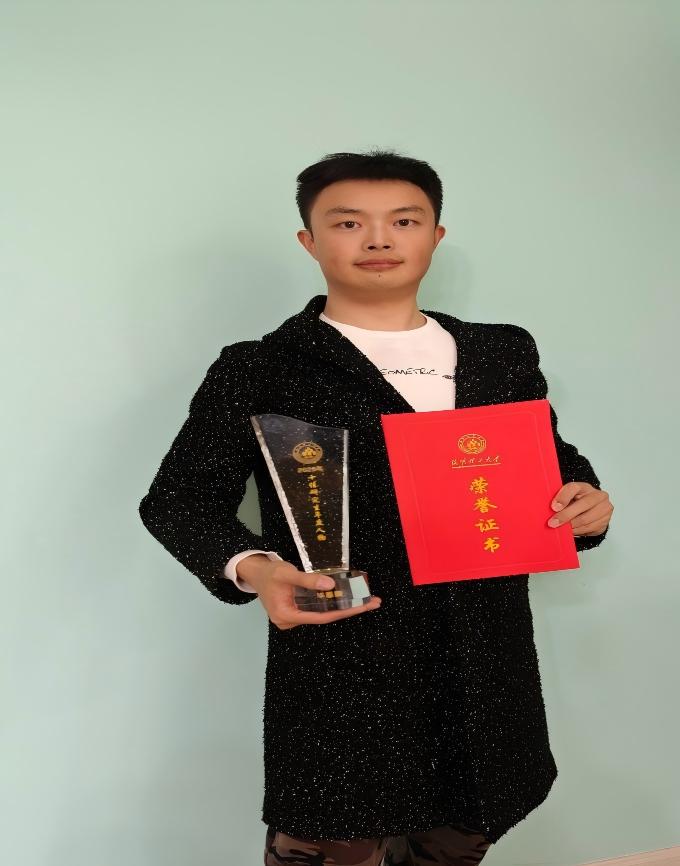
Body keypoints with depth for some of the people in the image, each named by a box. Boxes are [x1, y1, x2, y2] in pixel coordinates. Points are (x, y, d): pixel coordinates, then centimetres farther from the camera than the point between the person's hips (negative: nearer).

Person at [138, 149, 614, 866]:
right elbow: (179, 498, -2)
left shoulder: (504, 354, 10)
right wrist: (252, 566, -21)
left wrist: (585, 501, -2)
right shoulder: (260, 371, -3)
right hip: (340, 666, -4)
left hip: (488, 667, 5)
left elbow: (551, 459, 21)